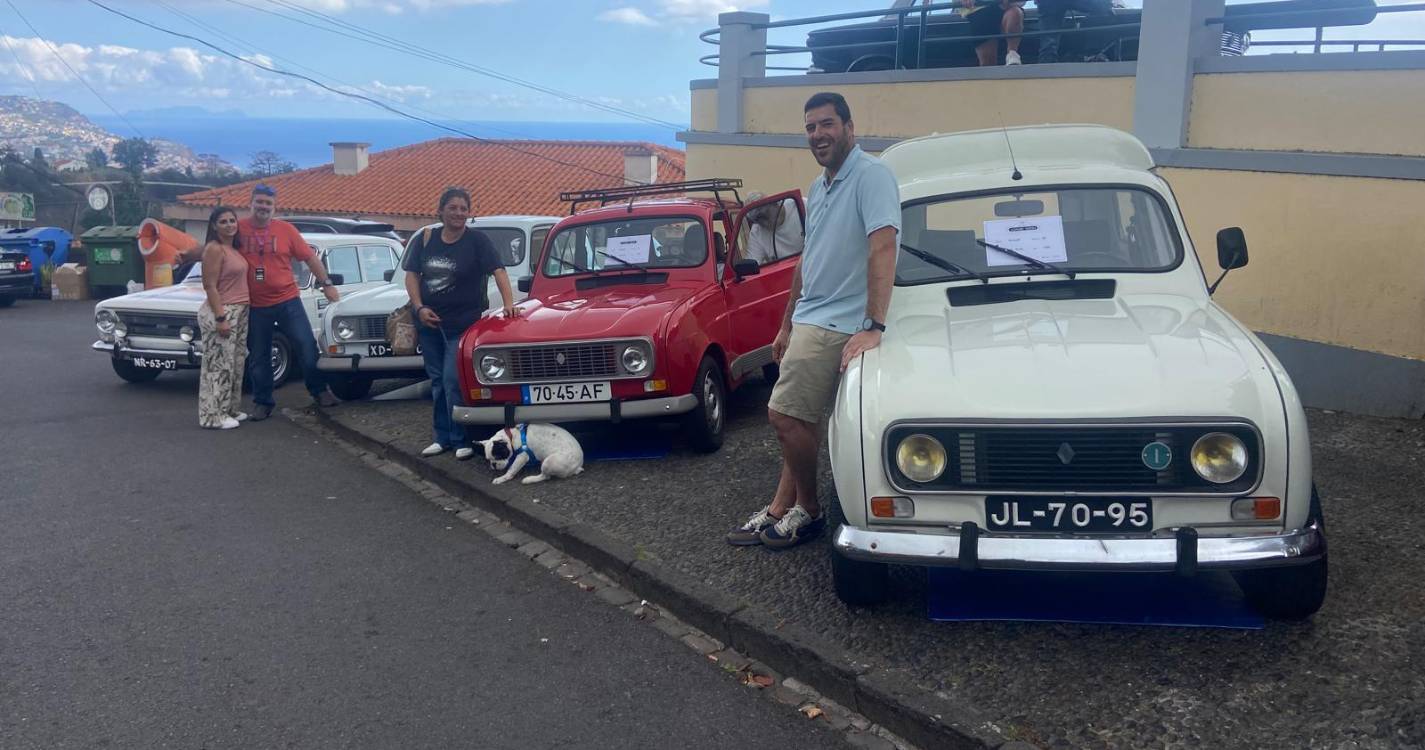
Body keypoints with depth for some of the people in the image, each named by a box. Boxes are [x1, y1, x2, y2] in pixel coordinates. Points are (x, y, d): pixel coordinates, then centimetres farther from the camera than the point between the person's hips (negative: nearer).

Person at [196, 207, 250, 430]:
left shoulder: (234, 248, 13)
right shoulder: (214, 248, -12)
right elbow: (210, 286, -16)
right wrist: (220, 318, -21)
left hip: (240, 312, 9)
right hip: (221, 313, -9)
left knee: (235, 363, 14)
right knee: (218, 365, -6)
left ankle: (229, 410, 23)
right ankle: (213, 416, -2)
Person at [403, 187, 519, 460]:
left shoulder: (477, 240, -8)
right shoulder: (426, 238, 3)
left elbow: (498, 270, -16)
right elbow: (412, 274, 6)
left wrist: (508, 303, -29)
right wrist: (419, 307, -7)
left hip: (463, 322, -5)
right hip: (429, 322, 5)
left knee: (453, 381, -10)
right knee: (437, 381, 12)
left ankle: (461, 440, 2)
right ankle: (443, 437, 23)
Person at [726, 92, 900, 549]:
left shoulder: (870, 175, -13)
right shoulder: (819, 188, 16)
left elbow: (883, 248, -24)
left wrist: (874, 326, -31)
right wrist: (787, 324, 23)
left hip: (836, 324, -9)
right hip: (809, 319, 9)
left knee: (785, 416, -9)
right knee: (797, 419, 12)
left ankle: (808, 510, 9)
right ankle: (781, 510, 19)